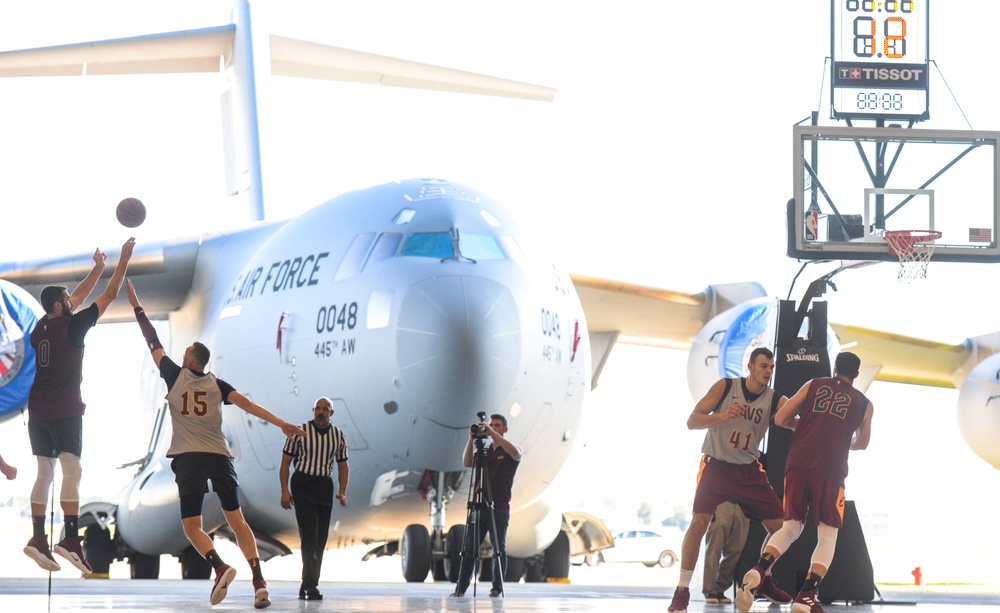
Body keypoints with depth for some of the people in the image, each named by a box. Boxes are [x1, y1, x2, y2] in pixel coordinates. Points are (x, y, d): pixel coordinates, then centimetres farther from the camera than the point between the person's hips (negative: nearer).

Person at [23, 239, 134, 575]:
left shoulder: (41, 326, 12)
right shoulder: (72, 325, -8)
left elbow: (77, 298, 26)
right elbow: (108, 297, -3)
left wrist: (98, 267, 32)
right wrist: (124, 259, 6)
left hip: (38, 409, 7)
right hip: (65, 410, -7)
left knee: (44, 472, 10)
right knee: (72, 470, -12)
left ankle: (38, 539, 6)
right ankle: (71, 539, -23)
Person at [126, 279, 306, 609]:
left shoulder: (175, 375, 5)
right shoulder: (217, 384, 10)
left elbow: (153, 341, 11)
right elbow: (248, 404, 0)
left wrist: (135, 303, 17)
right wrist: (282, 425, -2)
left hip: (188, 458, -3)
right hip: (219, 456, 3)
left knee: (191, 525, 2)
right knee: (236, 520, 3)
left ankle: (220, 566, -26)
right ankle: (259, 581, -13)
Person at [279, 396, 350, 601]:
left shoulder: (338, 436, 7)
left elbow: (342, 466, 16)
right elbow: (285, 462, -1)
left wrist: (342, 492, 3)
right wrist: (284, 491, -9)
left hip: (325, 486, 5)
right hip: (303, 485, -5)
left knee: (321, 539, 7)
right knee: (309, 535, -15)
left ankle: (307, 585, 16)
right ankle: (311, 584, -17)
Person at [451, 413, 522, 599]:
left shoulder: (509, 452, 4)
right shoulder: (484, 452, 17)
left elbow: (515, 453, -20)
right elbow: (466, 463, 1)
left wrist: (493, 433, -23)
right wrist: (471, 439, -11)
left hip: (499, 508, -4)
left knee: (499, 550, -1)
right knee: (469, 549, 0)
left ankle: (497, 588, 5)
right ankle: (461, 588, 0)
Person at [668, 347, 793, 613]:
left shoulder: (775, 400, -5)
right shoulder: (725, 387, -11)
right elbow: (692, 421, -15)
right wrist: (722, 416, -32)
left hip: (749, 470, 4)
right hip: (716, 466, -4)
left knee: (779, 526, 3)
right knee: (699, 522, -20)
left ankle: (764, 581, 27)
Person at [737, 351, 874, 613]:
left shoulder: (814, 385, 14)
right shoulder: (864, 404, 14)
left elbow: (781, 419, 11)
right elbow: (862, 443, 30)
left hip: (797, 465, 2)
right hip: (830, 471, -2)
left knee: (791, 527, 14)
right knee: (828, 536, 8)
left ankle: (757, 572, -12)